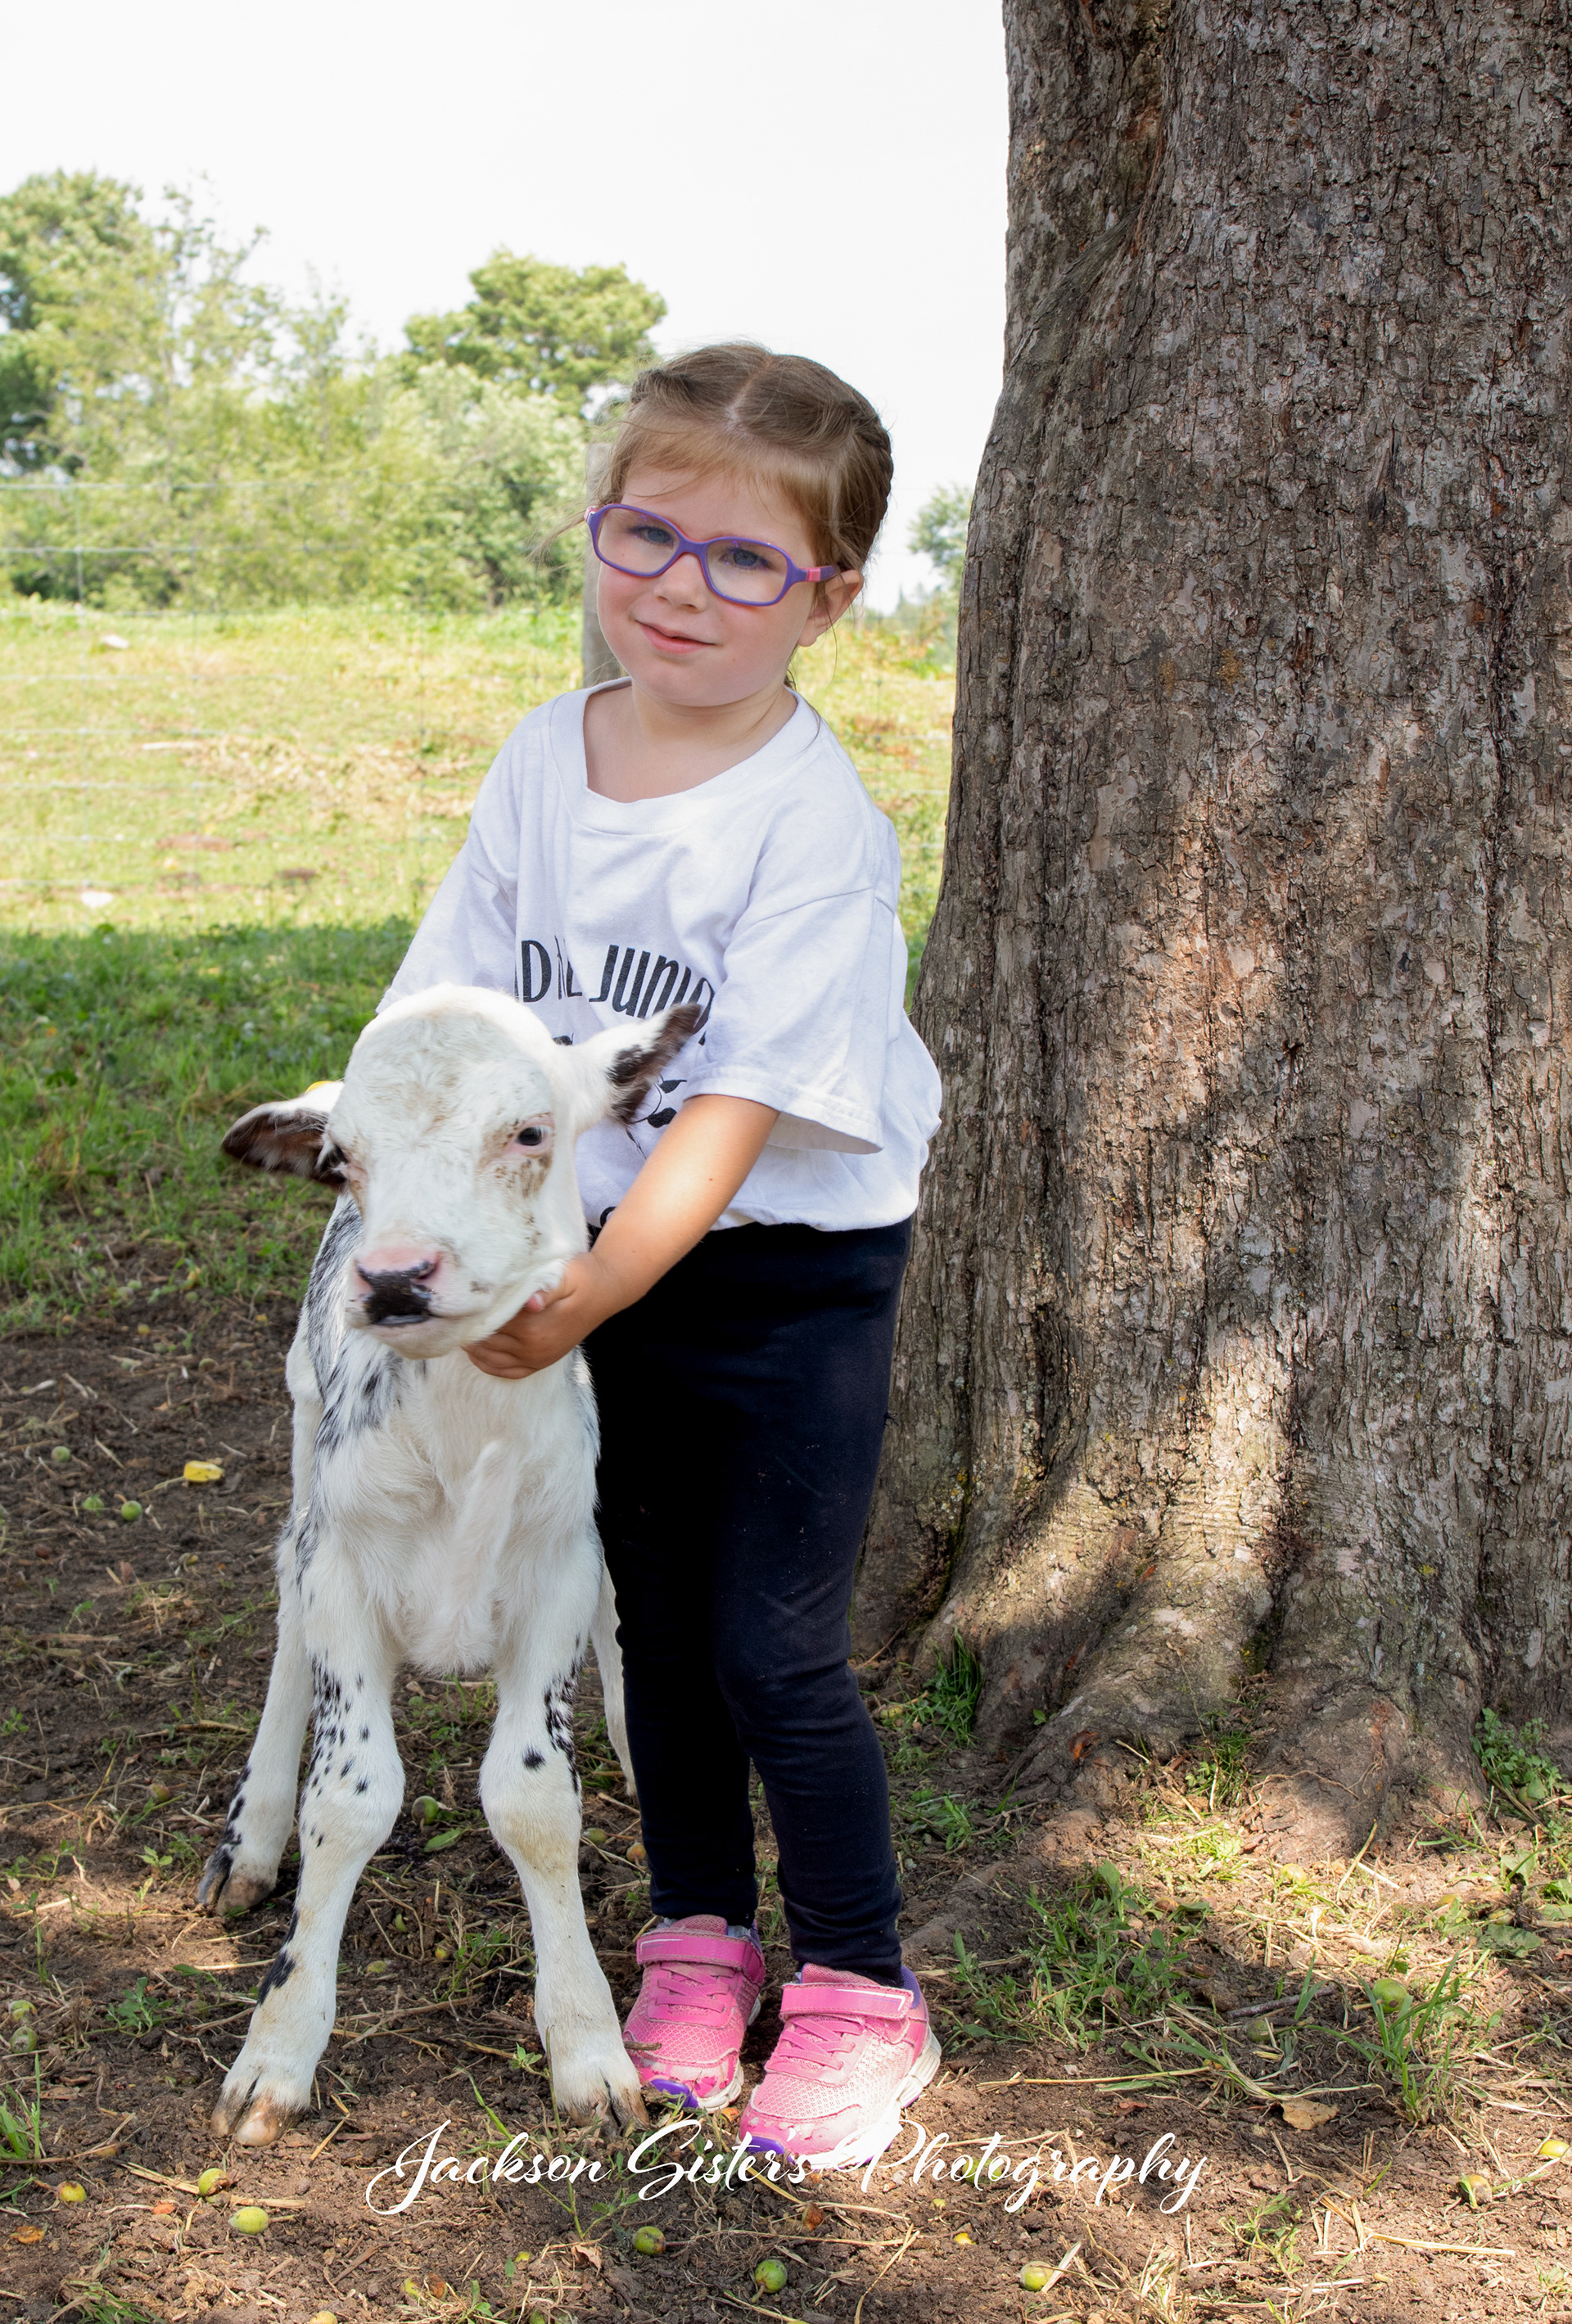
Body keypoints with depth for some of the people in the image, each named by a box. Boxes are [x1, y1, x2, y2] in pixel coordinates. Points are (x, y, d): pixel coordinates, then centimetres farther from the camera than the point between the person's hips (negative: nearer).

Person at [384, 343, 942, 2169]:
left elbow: (737, 1111, -22)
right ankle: (699, 1936, 34)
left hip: (792, 1277, -5)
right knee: (657, 1623, 15)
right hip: (602, 1256, 5)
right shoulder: (543, 760, -1)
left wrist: (575, 1306, -23)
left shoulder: (813, 822, -19)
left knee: (773, 1652, -2)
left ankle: (859, 1990, 19)